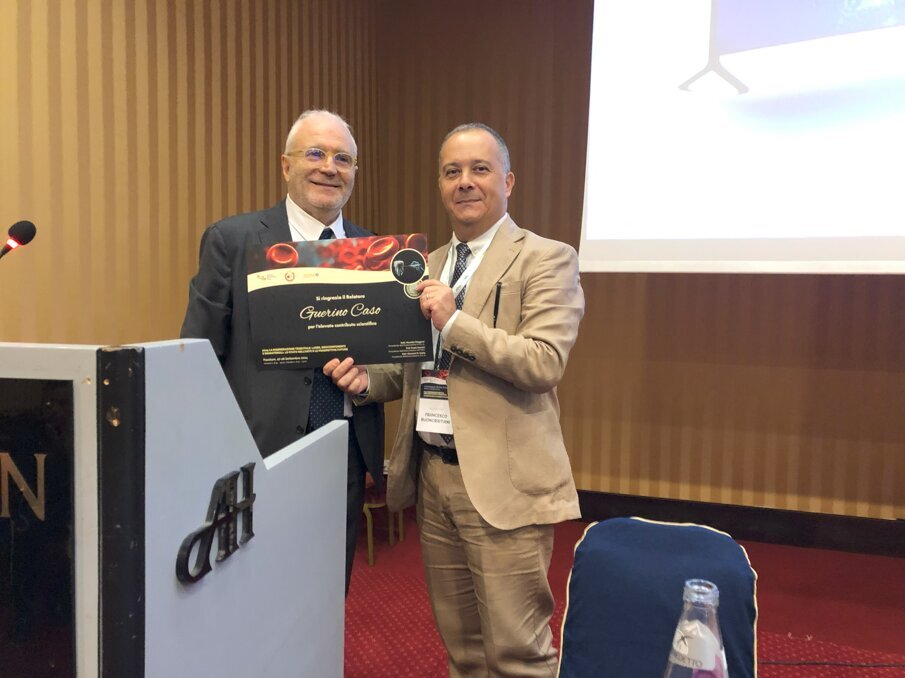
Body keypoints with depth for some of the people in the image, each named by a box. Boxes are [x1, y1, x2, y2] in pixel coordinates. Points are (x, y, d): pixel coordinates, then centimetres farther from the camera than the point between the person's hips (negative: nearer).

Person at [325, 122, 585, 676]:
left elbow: (544, 363, -17)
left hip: (501, 481, -6)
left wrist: (454, 321, -20)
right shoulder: (426, 265, 14)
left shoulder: (547, 259, -5)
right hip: (432, 474, 6)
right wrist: (368, 377, -3)